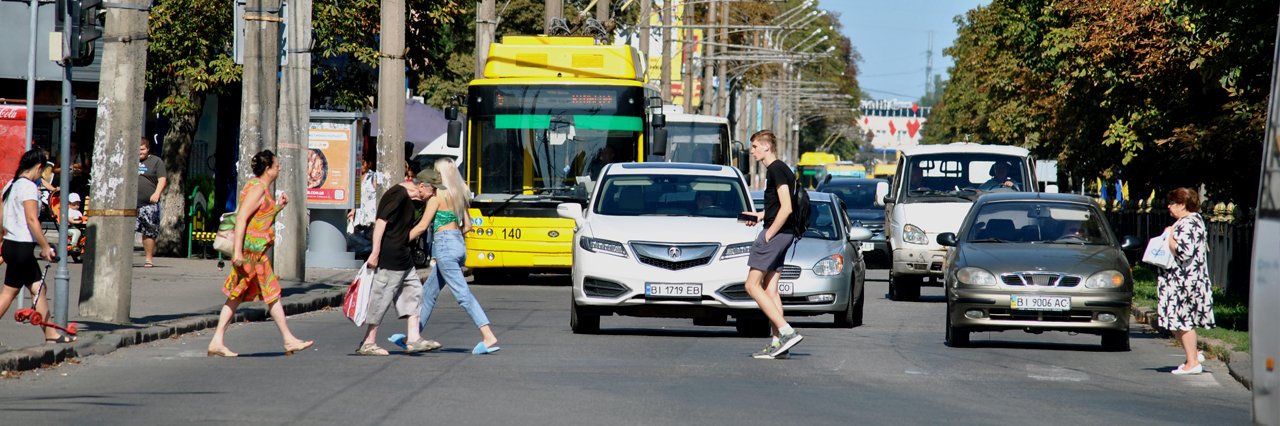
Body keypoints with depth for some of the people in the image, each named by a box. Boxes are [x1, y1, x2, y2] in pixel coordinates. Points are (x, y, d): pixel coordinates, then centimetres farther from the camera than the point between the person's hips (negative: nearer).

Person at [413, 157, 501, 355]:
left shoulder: (438, 194, -9)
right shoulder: (459, 195, 13)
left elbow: (422, 226, -10)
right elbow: (467, 226, 16)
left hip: (444, 245, -9)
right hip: (459, 244, 9)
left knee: (463, 294, -14)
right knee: (428, 292, 18)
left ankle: (489, 337, -23)